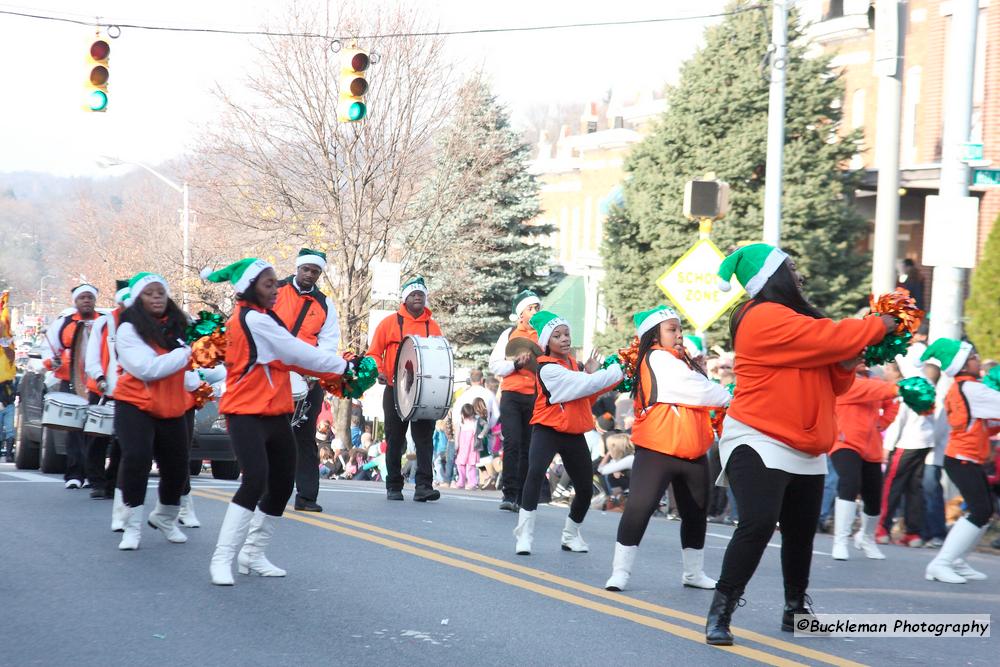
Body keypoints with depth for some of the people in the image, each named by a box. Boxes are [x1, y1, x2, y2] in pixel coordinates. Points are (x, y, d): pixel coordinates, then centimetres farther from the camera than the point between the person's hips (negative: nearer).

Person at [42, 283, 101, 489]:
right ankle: (74, 474, -2)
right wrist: (51, 361, -8)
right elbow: (48, 347, 12)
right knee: (74, 429, -4)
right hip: (71, 385, 0)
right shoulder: (63, 323, 6)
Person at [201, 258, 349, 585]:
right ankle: (222, 559, -18)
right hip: (247, 416, -10)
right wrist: (343, 365, -5)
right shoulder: (252, 320, -16)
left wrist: (335, 372, -2)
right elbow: (299, 352, -16)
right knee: (255, 482, -22)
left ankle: (253, 555, 24)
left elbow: (289, 358, 9)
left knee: (282, 486, 11)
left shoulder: (260, 317, 14)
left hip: (275, 415, 10)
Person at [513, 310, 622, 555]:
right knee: (536, 472, -31)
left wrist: (591, 374, -3)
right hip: (548, 431, -7)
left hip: (575, 435, 7)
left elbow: (586, 396, 11)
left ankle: (571, 535, 34)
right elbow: (583, 385, -24)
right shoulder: (548, 369, -16)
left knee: (585, 489, 9)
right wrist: (619, 370, -17)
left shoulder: (575, 364, 10)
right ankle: (524, 534, -25)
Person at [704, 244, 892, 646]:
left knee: (801, 533, 15)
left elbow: (828, 382, 19)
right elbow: (830, 338, -20)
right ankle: (720, 613, -17)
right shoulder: (765, 318, -14)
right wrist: (879, 325, -5)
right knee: (757, 524, -21)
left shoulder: (792, 318, 17)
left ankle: (796, 609, 29)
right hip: (759, 444, -10)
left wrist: (846, 364, -3)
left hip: (803, 450, 10)